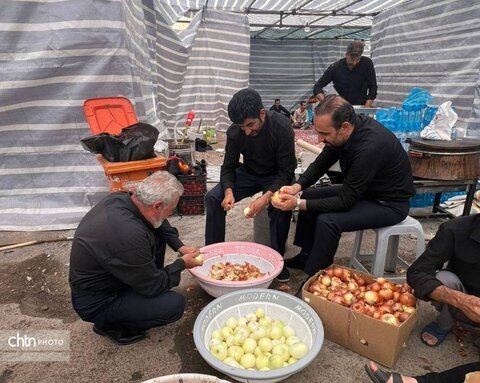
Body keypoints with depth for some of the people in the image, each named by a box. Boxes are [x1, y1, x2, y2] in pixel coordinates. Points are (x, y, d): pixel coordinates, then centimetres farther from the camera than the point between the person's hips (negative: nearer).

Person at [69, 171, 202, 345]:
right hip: (96, 303, -8)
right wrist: (182, 264, -7)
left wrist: (180, 247, 0)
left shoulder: (120, 198, -12)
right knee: (175, 305, -17)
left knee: (157, 234, 4)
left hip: (99, 276, 8)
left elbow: (160, 224, 9)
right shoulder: (130, 235, -37)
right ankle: (110, 324, 3)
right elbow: (153, 286, -21)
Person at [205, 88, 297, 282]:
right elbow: (228, 167, -8)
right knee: (212, 198, -16)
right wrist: (229, 191, -29)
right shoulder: (234, 132, -16)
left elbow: (287, 171, -24)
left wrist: (266, 197, -39)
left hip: (276, 177, -3)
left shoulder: (282, 127, -26)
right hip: (248, 173, 3)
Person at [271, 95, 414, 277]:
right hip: (360, 190, 8)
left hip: (389, 202, -8)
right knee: (309, 196, 4)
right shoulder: (342, 130, -12)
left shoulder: (370, 146, -35)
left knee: (327, 221, -27)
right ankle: (307, 256, 17)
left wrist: (299, 204, -29)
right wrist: (297, 187, -15)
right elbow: (320, 164, 2)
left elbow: (345, 201, -29)